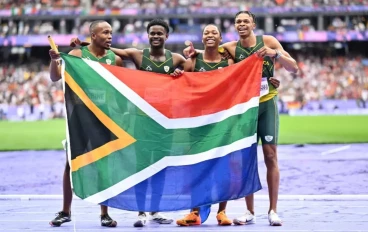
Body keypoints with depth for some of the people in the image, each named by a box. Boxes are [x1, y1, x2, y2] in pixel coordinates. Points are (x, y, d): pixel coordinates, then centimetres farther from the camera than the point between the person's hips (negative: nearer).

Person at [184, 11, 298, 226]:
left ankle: (273, 210, 0)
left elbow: (294, 67, -5)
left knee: (270, 155, -3)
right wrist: (194, 51, -15)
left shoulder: (268, 41, -4)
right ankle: (250, 212, 5)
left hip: (267, 103, -1)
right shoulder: (231, 48, -1)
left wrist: (276, 54, -23)